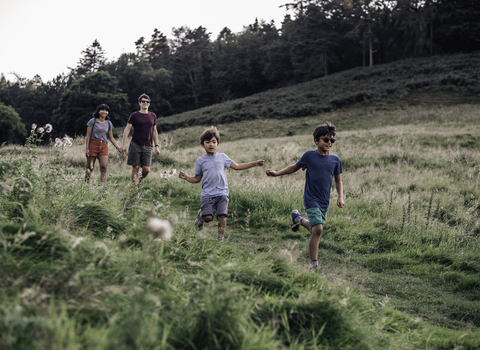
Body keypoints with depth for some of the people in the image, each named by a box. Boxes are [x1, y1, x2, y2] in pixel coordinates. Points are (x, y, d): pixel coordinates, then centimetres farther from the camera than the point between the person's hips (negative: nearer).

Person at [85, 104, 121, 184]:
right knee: (90, 167, 0)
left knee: (104, 166, -14)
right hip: (93, 144, -2)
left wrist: (117, 147, 5)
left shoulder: (109, 123, 13)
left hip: (104, 146, 2)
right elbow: (88, 136, 2)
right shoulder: (92, 121, 4)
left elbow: (111, 138, 16)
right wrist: (87, 148, -5)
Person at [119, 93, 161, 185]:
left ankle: (140, 180, 25)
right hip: (135, 145, -2)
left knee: (146, 169, -5)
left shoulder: (153, 116, 12)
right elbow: (127, 129, 0)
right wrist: (124, 144, -9)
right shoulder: (134, 115, 2)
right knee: (135, 167, -4)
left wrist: (156, 146, 14)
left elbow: (154, 131, 18)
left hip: (147, 146, 2)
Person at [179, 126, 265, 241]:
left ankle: (221, 236, 5)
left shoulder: (222, 157, 8)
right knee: (208, 217, -14)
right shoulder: (201, 161, 6)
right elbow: (197, 179, 12)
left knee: (222, 216, -11)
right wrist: (186, 177, -7)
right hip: (207, 194, -1)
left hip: (222, 193, 1)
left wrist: (254, 163, 7)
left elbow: (237, 166, 12)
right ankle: (201, 214, 20)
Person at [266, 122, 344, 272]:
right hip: (311, 199, -4)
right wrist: (276, 173, 3)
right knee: (318, 229, -18)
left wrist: (340, 196, 1)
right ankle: (314, 264, -5)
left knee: (314, 229, 17)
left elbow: (338, 180, 14)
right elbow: (294, 167, 11)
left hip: (325, 202, 5)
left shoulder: (335, 160, 2)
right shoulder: (309, 156, -5)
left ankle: (297, 218, 48)